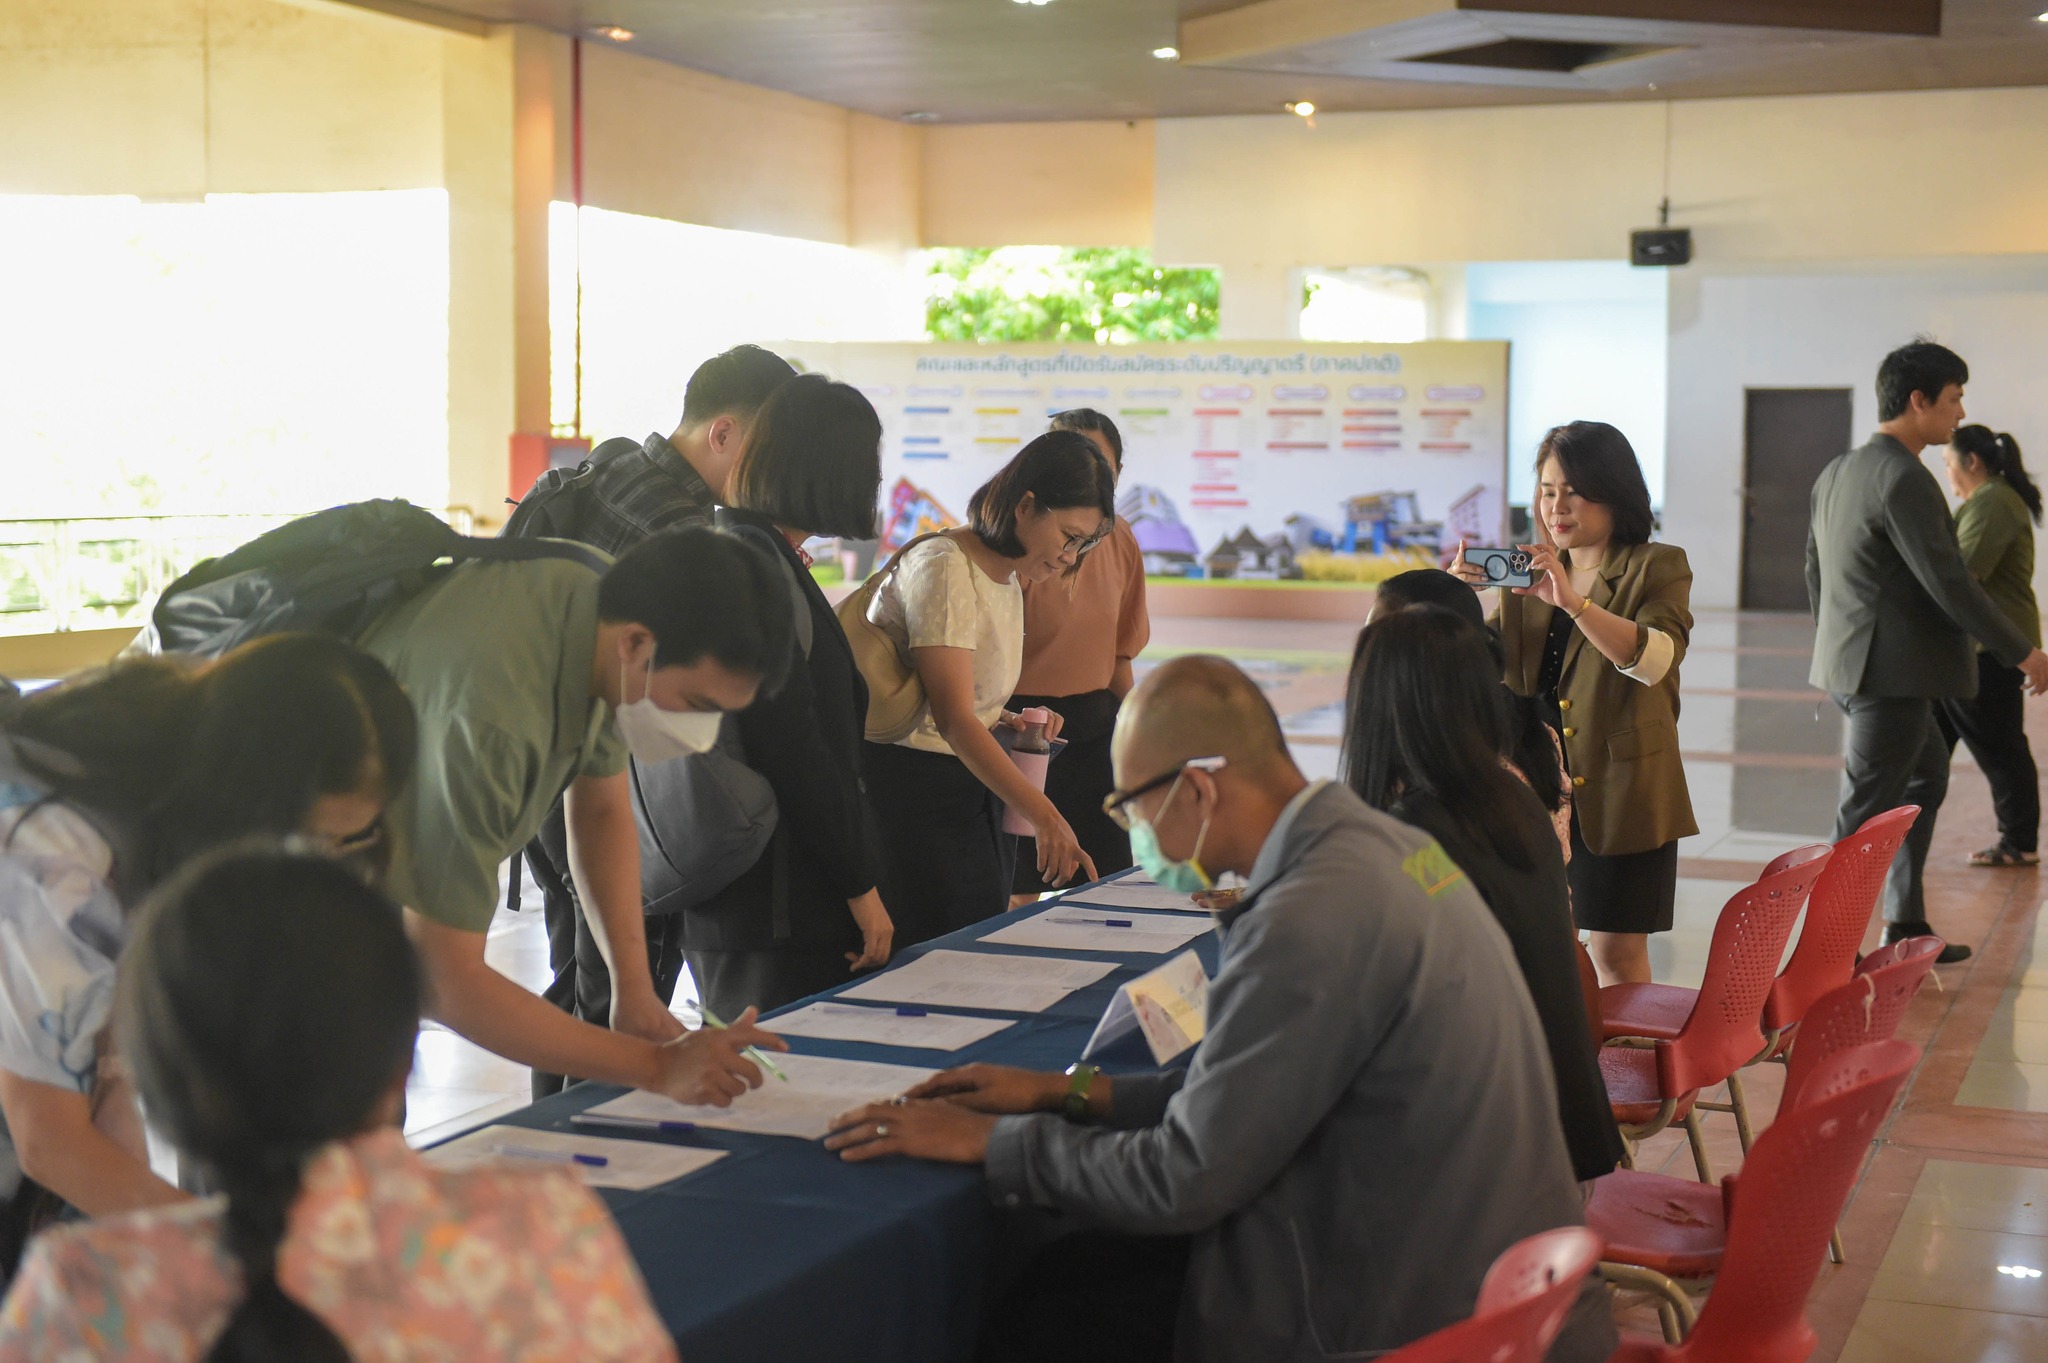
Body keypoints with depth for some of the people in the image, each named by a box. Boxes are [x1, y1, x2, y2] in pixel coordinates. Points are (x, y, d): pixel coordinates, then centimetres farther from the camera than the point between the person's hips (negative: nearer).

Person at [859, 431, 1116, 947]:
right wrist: (1045, 816, -29)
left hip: (969, 787, 9)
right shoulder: (945, 566, -16)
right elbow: (951, 716, -24)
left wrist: (1009, 722, 3)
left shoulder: (1008, 580, 13)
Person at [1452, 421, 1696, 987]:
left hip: (1619, 790, -4)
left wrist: (1572, 601, -33)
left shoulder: (1658, 569, -2)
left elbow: (1655, 659, -21)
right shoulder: (1529, 573, 13)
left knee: (1617, 952, 0)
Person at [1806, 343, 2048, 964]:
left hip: (1852, 665, 10)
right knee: (1866, 816, -5)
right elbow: (1948, 581, -21)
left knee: (1927, 773, 24)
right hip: (1891, 675, -10)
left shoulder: (1837, 472, 11)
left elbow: (1815, 570, 18)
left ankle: (1905, 925, 28)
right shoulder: (1905, 479, -19)